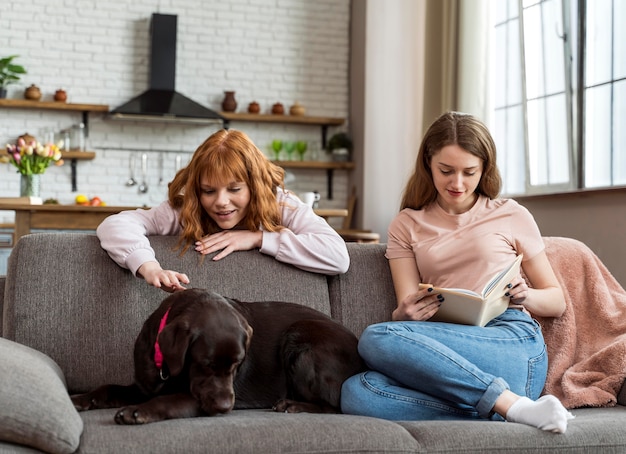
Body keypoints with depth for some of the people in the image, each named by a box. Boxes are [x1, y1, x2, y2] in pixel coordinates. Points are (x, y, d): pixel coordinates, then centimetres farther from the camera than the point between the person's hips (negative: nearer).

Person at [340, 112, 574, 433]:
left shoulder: (511, 216, 15)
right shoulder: (407, 225, 20)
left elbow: (557, 301, 18)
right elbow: (407, 310, 10)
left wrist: (527, 296, -5)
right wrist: (404, 315, -15)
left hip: (513, 346, -3)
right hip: (447, 356, 3)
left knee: (376, 339, -29)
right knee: (356, 393, -31)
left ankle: (507, 404, -29)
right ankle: (509, 407, -32)